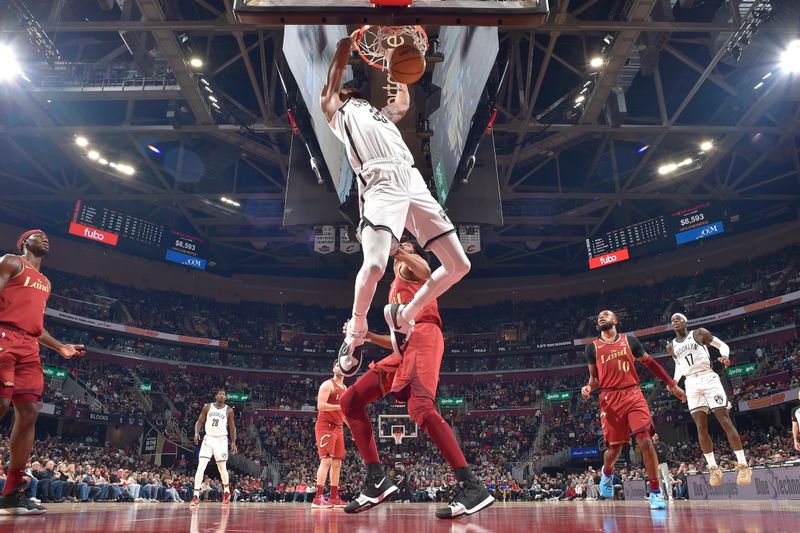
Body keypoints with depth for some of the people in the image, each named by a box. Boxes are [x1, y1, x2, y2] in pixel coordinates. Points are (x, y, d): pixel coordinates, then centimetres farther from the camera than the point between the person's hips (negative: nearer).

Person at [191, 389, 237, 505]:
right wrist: (196, 433, -13)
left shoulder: (229, 410, 0)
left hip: (221, 440, -1)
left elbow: (232, 427, 6)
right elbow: (199, 421, 5)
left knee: (222, 467, 3)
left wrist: (233, 442, 0)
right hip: (208, 438, 1)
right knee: (201, 466, -10)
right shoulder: (207, 407, 1)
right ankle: (196, 495, -8)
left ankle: (226, 491, 25)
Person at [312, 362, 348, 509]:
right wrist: (341, 406, -24)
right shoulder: (328, 385, -9)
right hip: (325, 426, -9)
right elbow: (320, 405, -20)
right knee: (326, 460, -16)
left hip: (337, 427, 9)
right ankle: (318, 498, -17)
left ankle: (334, 497, 16)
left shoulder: (345, 389, 17)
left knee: (337, 463, 9)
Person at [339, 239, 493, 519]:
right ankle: (377, 480, 1)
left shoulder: (409, 266, 14)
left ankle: (472, 487, -28)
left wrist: (396, 249, -14)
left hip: (423, 339, -9)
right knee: (350, 402, 4)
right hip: (405, 347, 9)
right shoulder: (395, 289, 35)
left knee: (420, 408, -30)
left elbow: (425, 271, -15)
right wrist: (366, 334, 27)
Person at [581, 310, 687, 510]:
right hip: (610, 399, 0)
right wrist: (588, 387, -11)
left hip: (633, 395, 0)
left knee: (645, 441, -13)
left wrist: (672, 385, 16)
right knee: (614, 447, 4)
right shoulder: (592, 347, 7)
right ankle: (607, 473, 38)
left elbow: (650, 363, 16)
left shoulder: (629, 340, 7)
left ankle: (655, 492, -1)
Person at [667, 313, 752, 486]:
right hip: (691, 384, 3)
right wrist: (675, 380, 7)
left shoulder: (699, 333, 2)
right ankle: (713, 468, 5)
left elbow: (722, 345, 5)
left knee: (725, 422, -7)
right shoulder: (671, 347, 13)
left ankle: (743, 465, -1)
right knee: (701, 428, -3)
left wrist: (725, 356, -18)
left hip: (708, 378, -3)